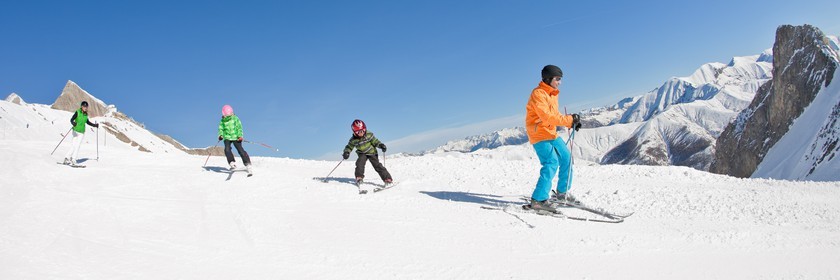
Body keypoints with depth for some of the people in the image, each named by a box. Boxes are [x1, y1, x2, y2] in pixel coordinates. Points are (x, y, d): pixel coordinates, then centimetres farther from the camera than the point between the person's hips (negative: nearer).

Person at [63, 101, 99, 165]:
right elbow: (71, 119, -17)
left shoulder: (86, 114, 10)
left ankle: (73, 160, 1)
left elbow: (87, 122, 25)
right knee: (73, 145, -8)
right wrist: (73, 123, -37)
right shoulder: (77, 112, -7)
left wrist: (95, 125, 23)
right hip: (76, 131, -5)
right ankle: (67, 158, -1)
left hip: (82, 132, 5)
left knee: (78, 146, -1)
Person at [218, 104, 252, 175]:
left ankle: (247, 165, -8)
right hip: (227, 138, 2)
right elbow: (221, 129, 6)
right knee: (227, 149, -21)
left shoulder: (235, 119, -3)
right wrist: (221, 135, -13)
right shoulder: (222, 121, 2)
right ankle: (232, 164, -18)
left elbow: (239, 128, -4)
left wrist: (240, 136, -16)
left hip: (235, 137, -2)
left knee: (240, 150, -10)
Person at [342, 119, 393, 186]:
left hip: (372, 152, -1)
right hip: (362, 154, 1)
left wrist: (381, 145, -24)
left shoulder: (369, 135, -15)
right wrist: (346, 152, -21)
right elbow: (349, 147, -1)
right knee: (360, 163, -25)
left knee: (377, 166, -10)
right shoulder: (353, 140, -13)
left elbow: (375, 141, -7)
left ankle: (387, 179, -9)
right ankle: (359, 178, -9)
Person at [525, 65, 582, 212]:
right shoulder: (538, 94, -17)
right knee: (551, 162, -20)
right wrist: (569, 119, -24)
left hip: (551, 134, 10)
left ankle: (562, 194, 24)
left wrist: (571, 122, 1)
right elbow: (547, 117, -26)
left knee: (566, 158, 11)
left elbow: (555, 115, 16)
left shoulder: (552, 94, 14)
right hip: (539, 134, -10)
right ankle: (539, 199, -19)